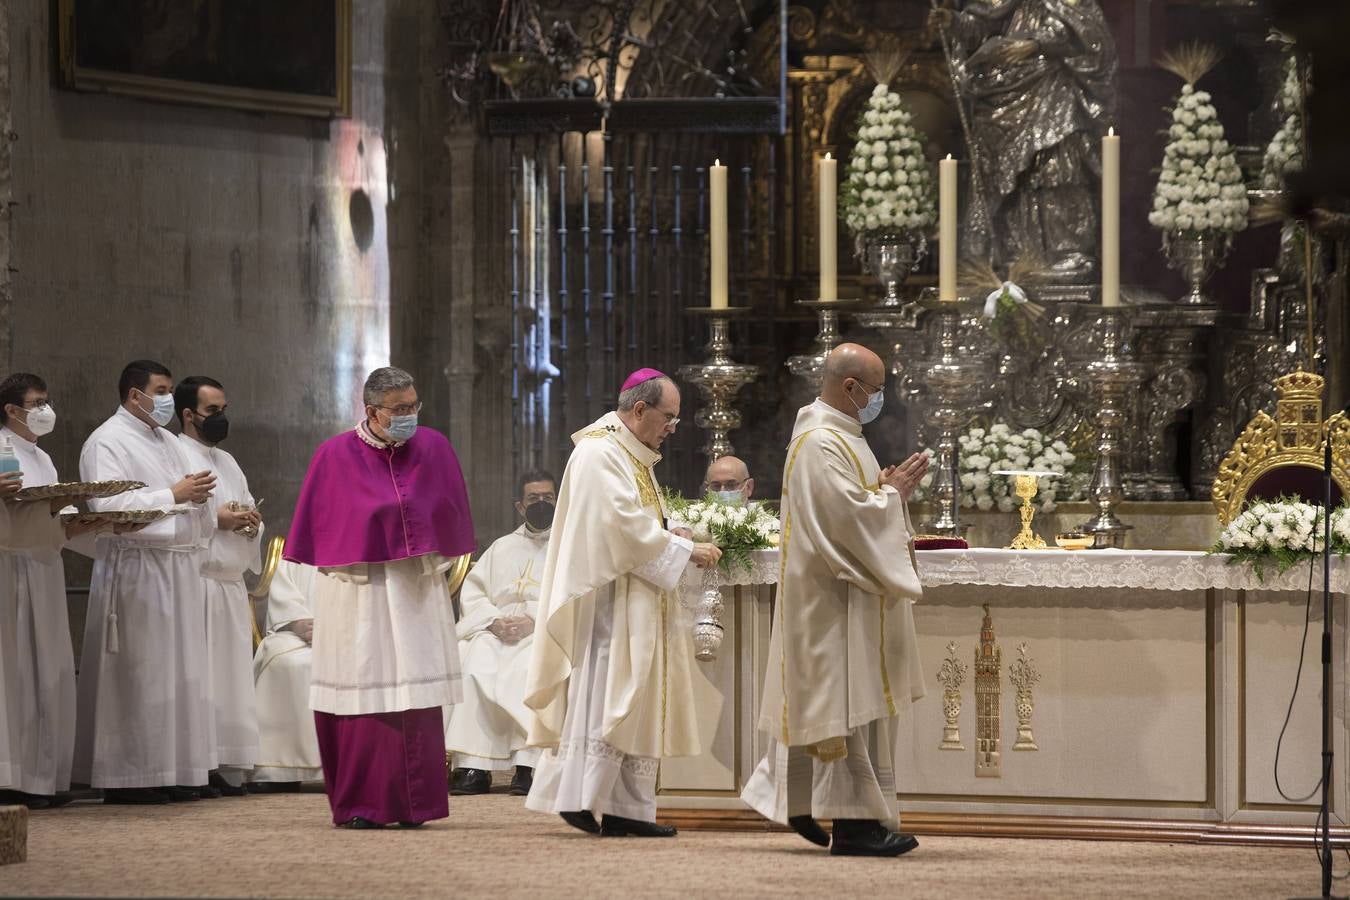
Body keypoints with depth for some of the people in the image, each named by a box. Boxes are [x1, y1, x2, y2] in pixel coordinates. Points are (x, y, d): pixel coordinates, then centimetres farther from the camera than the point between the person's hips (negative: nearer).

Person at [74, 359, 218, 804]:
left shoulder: (168, 442, 21)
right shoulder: (107, 442, -6)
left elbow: (191, 506, 27)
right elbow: (108, 505, -18)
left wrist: (198, 495, 4)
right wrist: (173, 495, -16)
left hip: (180, 567, 8)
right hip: (137, 566, -8)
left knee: (180, 672, 7)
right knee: (138, 673, -8)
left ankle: (174, 771, 11)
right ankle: (128, 777, -5)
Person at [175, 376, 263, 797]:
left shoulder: (228, 463, 22)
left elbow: (250, 520, 26)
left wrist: (250, 523, 3)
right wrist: (217, 518, -13)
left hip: (231, 584, 8)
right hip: (194, 579, -8)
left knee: (232, 677, 4)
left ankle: (227, 768, 5)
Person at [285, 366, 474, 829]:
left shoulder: (434, 448, 4)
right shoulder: (337, 455, -4)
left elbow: (450, 518, 12)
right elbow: (321, 530, 2)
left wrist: (434, 566, 9)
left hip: (419, 591, 3)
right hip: (359, 593, -3)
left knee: (417, 696, 0)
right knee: (363, 695, -4)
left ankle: (413, 803, 5)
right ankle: (359, 805, 0)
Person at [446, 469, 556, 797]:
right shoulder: (501, 548, 26)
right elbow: (471, 592, 14)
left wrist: (535, 621, -15)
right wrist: (494, 621, -7)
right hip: (497, 631, 3)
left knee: (532, 664, -37)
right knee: (474, 660, -31)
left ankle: (527, 765, -42)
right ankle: (473, 767, -35)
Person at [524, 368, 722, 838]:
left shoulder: (634, 455, 19)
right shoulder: (599, 454, -14)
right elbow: (626, 526, -20)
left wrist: (673, 536, 6)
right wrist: (685, 551, -14)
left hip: (636, 604, 10)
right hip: (608, 601, -10)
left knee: (639, 705, 6)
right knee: (604, 696, -9)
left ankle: (626, 808, 6)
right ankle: (584, 798, -6)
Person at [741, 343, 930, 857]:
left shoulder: (837, 436, 16)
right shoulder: (821, 444, -18)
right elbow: (847, 516, -25)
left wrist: (886, 488, 7)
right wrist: (893, 494, -11)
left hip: (846, 595, 11)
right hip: (837, 601, -11)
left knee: (828, 700, 15)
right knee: (848, 701, -8)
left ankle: (795, 803, 23)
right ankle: (855, 821, -7)